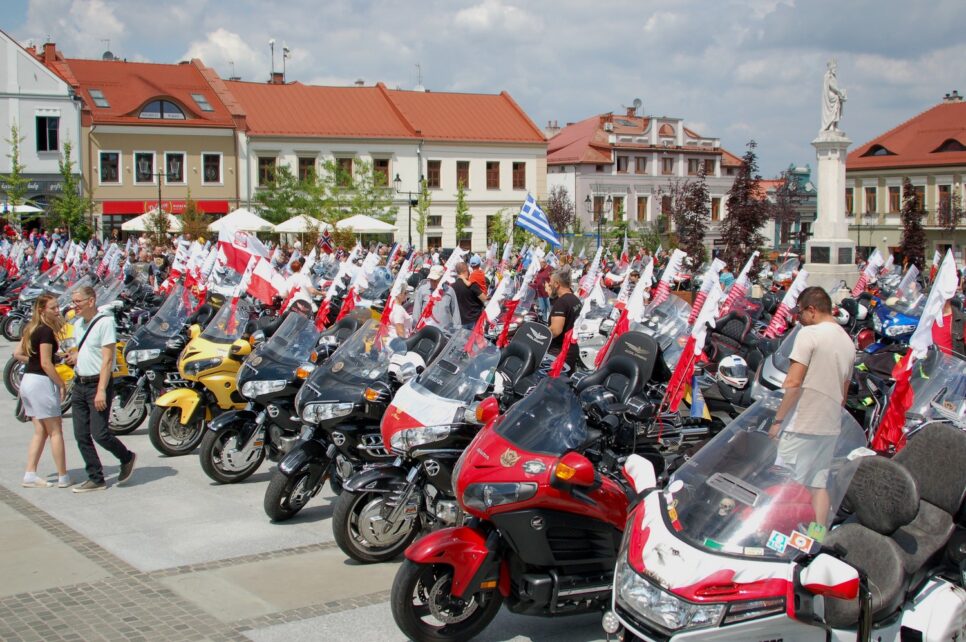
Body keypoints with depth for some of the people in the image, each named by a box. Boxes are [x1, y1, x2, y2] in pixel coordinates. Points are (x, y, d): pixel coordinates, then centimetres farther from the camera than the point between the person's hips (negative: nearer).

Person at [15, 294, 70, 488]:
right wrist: (62, 384, -11)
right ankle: (63, 477, 4)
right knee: (56, 431, -1)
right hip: (41, 383, -9)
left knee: (40, 432, 13)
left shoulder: (31, 329, 12)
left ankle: (30, 476, 10)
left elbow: (17, 353, 13)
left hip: (27, 381, 9)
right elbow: (46, 364, -18)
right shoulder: (46, 331, -15)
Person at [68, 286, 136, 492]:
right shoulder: (78, 323, 13)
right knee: (81, 436, 5)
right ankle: (96, 479, 13)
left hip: (97, 384, -8)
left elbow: (107, 359, -17)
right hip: (79, 384, 8)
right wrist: (74, 357, 4)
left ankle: (127, 458, 15)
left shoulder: (104, 322, -12)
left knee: (99, 434, -10)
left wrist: (101, 390, -22)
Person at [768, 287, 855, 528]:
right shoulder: (848, 341, 14)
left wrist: (778, 419, -11)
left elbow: (793, 382, -17)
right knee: (819, 485, 11)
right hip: (830, 426, 8)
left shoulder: (809, 333, -11)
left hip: (802, 424, -8)